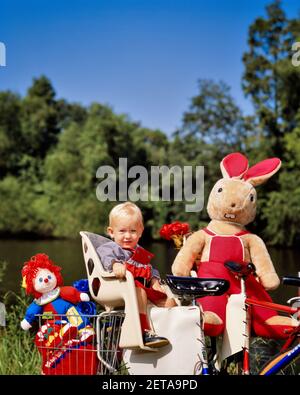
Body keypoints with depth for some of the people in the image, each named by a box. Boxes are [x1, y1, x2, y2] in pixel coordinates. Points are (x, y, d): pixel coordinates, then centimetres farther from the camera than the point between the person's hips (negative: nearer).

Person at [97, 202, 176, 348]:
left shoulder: (141, 253, 29)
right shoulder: (111, 247, 3)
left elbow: (151, 270, 31)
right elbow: (106, 256, -20)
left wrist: (155, 282, 9)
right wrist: (115, 264, -44)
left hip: (144, 288, 8)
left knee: (168, 300, 1)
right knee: (139, 291, -37)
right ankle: (145, 332, -43)